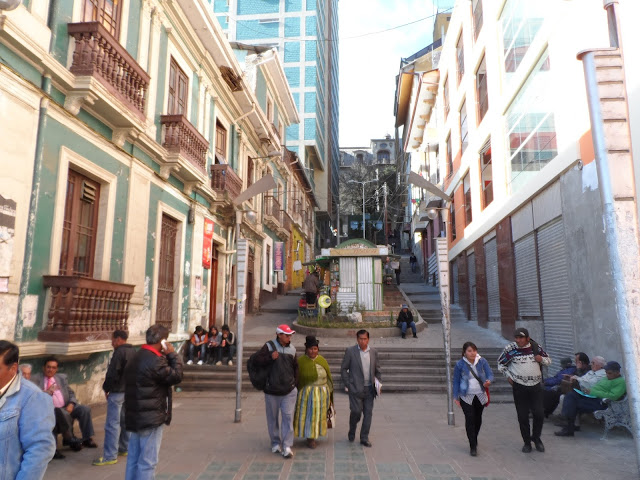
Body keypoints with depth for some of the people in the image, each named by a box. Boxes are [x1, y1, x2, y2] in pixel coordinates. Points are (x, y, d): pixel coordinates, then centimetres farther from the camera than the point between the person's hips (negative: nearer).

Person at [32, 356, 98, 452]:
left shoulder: (62, 377, 19)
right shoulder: (36, 379, 8)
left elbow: (71, 393, 16)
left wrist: (71, 404, -3)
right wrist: (47, 392, -16)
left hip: (66, 407, 5)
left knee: (85, 409, -18)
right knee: (62, 413, -35)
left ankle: (87, 439, -11)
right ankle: (69, 439, -16)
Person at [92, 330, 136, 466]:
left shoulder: (119, 352, -17)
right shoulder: (133, 351, 9)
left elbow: (113, 373, -20)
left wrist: (106, 388, -5)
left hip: (117, 392, -9)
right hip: (129, 391, 9)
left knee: (112, 424, -4)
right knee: (125, 421, 19)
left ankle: (110, 456, -1)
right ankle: (125, 448, 30)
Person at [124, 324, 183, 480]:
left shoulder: (137, 357, 10)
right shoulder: (155, 361, -23)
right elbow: (176, 376, -16)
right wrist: (172, 355, -11)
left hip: (134, 416, 10)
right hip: (151, 419, -10)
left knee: (133, 458, 18)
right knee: (147, 462, 1)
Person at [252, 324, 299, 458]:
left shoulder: (292, 349, 7)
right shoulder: (269, 346, -6)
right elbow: (257, 360, -10)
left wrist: (295, 382, 11)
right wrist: (270, 357, -24)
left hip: (289, 391, 2)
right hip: (272, 390, -1)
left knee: (288, 417, -5)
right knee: (272, 418, 11)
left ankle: (287, 446, -1)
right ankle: (275, 443, 27)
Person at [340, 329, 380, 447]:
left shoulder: (373, 352, 7)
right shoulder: (350, 351, -4)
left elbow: (377, 370, 18)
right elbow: (343, 369, -1)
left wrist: (377, 383, 8)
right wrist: (348, 385, -5)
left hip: (369, 389, 4)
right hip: (356, 388, -3)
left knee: (368, 413, 3)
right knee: (356, 411, -4)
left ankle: (364, 438, 16)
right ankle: (352, 433, 23)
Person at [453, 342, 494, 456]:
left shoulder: (482, 361, -5)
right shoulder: (460, 364, -8)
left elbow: (490, 374, -8)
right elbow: (456, 381, -1)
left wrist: (488, 381, -32)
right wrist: (456, 397, -2)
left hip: (480, 395, 3)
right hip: (466, 396, -2)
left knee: (478, 419, 15)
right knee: (470, 419, -10)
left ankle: (474, 439, 40)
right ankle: (473, 446, -2)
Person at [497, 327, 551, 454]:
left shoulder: (536, 347, 1)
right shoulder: (510, 349, -7)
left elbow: (548, 361, 14)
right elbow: (501, 363, 7)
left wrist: (541, 359, -8)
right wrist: (508, 376, -1)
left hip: (535, 386, 2)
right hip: (519, 387, -2)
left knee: (539, 414, 0)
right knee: (523, 416, 3)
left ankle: (536, 437, 25)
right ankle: (527, 442, 20)